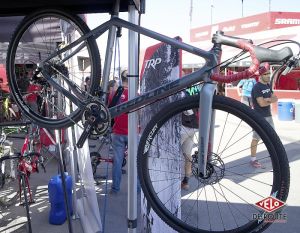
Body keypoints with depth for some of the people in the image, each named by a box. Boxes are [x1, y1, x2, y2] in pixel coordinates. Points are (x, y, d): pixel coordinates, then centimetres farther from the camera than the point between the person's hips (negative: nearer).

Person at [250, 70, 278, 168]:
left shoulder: (268, 85, 11)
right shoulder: (257, 87, -14)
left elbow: (275, 98, 6)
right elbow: (262, 103, -20)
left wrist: (267, 99, -14)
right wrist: (271, 100, -3)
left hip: (268, 116, 8)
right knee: (256, 138, -1)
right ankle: (253, 160, 7)